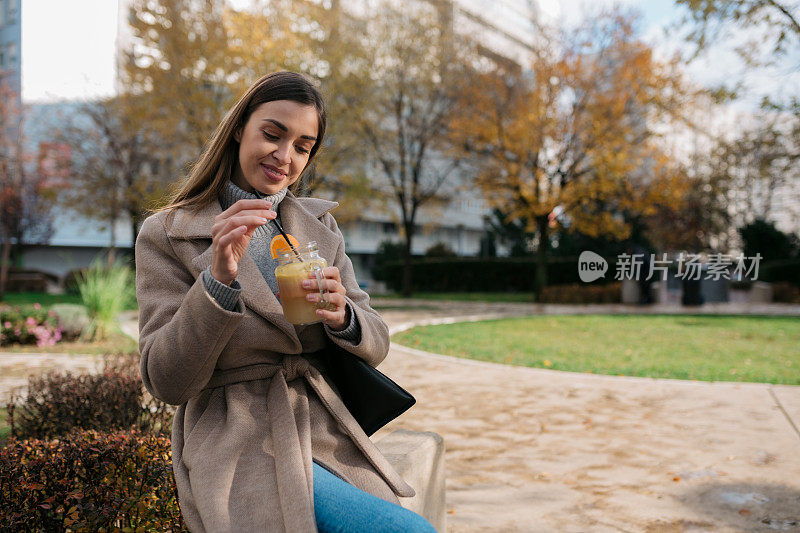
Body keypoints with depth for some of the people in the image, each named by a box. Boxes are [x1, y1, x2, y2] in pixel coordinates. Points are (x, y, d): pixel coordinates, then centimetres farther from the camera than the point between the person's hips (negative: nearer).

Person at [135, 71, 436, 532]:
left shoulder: (321, 227, 10)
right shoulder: (167, 235, -2)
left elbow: (375, 346, 6)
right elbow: (167, 382, -10)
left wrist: (341, 316, -18)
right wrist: (219, 279, -24)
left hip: (331, 439, 5)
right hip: (243, 450, -5)